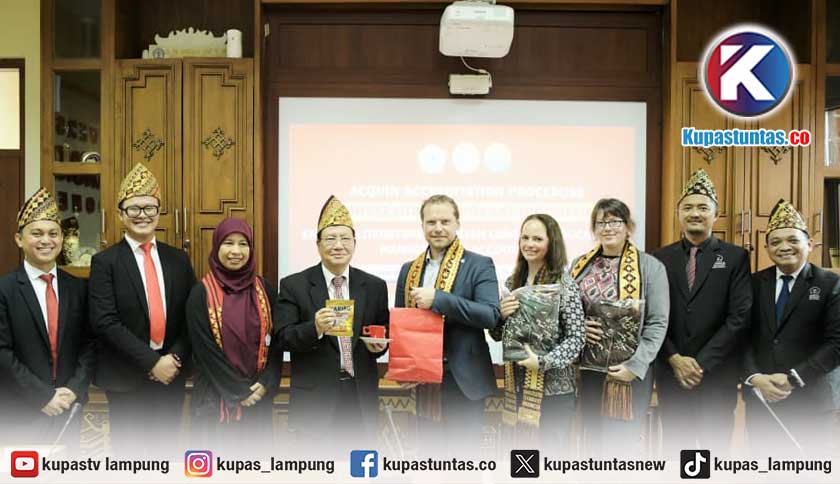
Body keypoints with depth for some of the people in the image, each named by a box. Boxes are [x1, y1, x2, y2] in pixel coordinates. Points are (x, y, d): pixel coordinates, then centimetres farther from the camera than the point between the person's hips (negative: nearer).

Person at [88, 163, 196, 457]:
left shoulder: (178, 259, 7)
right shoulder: (105, 262, -4)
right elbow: (105, 322, -13)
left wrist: (175, 358, -10)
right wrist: (150, 362, -17)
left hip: (171, 371, 3)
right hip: (126, 376, -3)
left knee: (164, 452, 13)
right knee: (128, 453, 8)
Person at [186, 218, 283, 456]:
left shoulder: (264, 289, 3)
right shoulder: (201, 293, -6)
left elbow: (276, 340, 3)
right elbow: (204, 348, -9)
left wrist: (266, 384, -9)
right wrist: (237, 391, -11)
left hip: (257, 394, 3)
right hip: (216, 396, -3)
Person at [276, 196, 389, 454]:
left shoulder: (375, 286, 6)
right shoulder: (294, 285, -2)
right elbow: (284, 337, -6)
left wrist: (379, 344, -10)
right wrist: (315, 328, -25)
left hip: (361, 396, 3)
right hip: (315, 398, -3)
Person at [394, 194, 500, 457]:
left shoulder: (480, 265, -5)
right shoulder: (409, 269, 9)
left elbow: (491, 315, -17)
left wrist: (438, 299, -24)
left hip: (463, 378, -4)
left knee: (463, 453, 5)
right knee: (429, 451, 16)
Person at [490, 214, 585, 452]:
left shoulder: (564, 284, -8)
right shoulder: (512, 282, 6)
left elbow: (576, 339, -10)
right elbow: (498, 335, 12)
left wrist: (542, 361, -22)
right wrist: (501, 314, -9)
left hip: (554, 388, -4)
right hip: (517, 385, 5)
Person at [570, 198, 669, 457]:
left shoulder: (650, 266, -4)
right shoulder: (580, 265, 8)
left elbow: (657, 323, -8)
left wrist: (635, 365, -16)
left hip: (629, 370, -4)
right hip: (588, 368, 4)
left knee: (622, 444, 4)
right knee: (594, 441, 15)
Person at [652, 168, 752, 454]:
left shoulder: (735, 257, 0)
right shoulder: (661, 258, 6)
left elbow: (740, 316, -8)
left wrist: (702, 363, -13)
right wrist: (674, 359, -10)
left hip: (717, 374, -2)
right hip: (671, 373, 2)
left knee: (715, 452, 6)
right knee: (675, 450, 12)